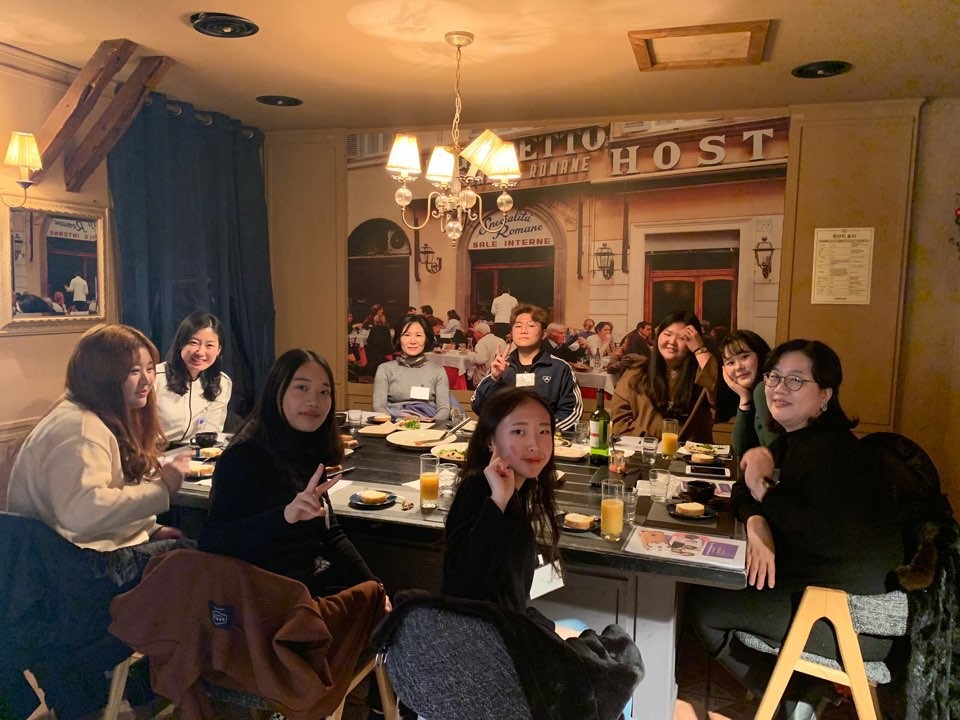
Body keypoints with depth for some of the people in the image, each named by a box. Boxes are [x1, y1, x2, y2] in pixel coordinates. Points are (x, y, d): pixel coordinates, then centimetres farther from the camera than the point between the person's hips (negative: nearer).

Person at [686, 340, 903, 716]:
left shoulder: (832, 449, -24)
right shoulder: (795, 439, 6)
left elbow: (829, 536, -36)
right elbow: (745, 488, 6)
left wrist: (764, 489, -24)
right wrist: (757, 523, -16)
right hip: (810, 581, 10)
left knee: (701, 603, -7)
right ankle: (803, 690, 22)